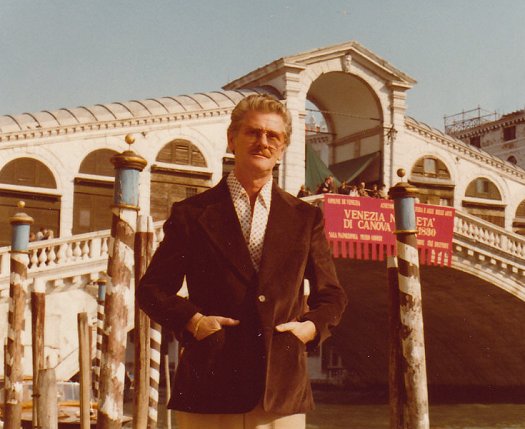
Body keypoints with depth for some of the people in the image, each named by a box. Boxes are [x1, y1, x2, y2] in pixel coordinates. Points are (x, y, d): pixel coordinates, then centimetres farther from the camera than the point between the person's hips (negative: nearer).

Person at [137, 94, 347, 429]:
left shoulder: (306, 218, 13)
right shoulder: (191, 214, 8)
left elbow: (331, 295, 19)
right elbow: (152, 288, 10)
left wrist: (313, 326, -1)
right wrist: (192, 320, -7)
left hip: (283, 392, 2)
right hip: (209, 387, -1)